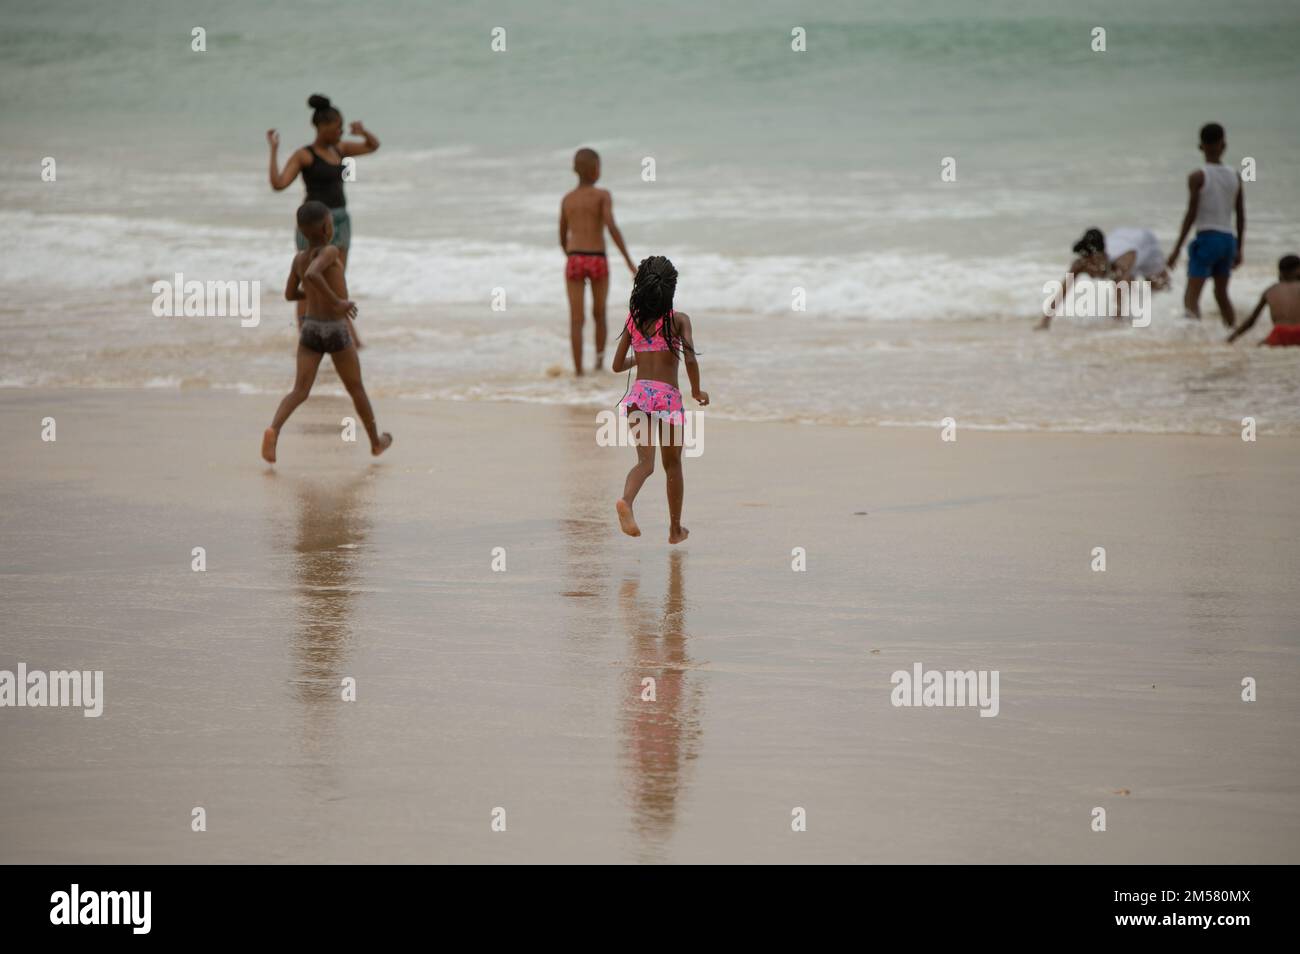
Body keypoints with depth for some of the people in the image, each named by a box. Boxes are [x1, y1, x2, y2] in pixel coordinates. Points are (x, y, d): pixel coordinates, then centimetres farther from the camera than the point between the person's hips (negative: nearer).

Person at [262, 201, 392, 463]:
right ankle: (376, 442, 31)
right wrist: (336, 301, -27)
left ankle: (273, 429, -28)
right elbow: (311, 274, -36)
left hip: (309, 329, 4)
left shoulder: (299, 258, 3)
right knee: (356, 389, 15)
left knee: (300, 392, -2)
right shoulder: (330, 252, -17)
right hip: (337, 332, -4)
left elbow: (290, 294, 16)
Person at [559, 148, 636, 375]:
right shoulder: (603, 195, -2)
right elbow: (611, 227, -16)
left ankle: (578, 371, -6)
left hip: (574, 261, 2)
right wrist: (629, 261, -15)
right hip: (598, 261, -2)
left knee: (576, 320, 0)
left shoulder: (567, 200, 12)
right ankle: (599, 363, 19)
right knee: (599, 315, 18)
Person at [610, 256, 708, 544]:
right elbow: (690, 358, -13)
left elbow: (617, 365, 14)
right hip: (669, 395, -2)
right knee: (672, 464, 16)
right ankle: (676, 529, 26)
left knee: (645, 461, -8)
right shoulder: (679, 319, -1)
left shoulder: (633, 319, 10)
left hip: (639, 393, 2)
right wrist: (696, 391, 3)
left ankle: (626, 500, -41)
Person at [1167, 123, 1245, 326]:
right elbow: (1241, 216, 10)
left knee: (1191, 296, -9)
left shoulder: (1198, 177, -8)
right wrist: (1239, 250, 19)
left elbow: (1191, 215, -11)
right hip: (1228, 239, 6)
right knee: (1221, 293, 22)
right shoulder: (1235, 177, 6)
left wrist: (1177, 249, -7)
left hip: (1207, 239, -5)